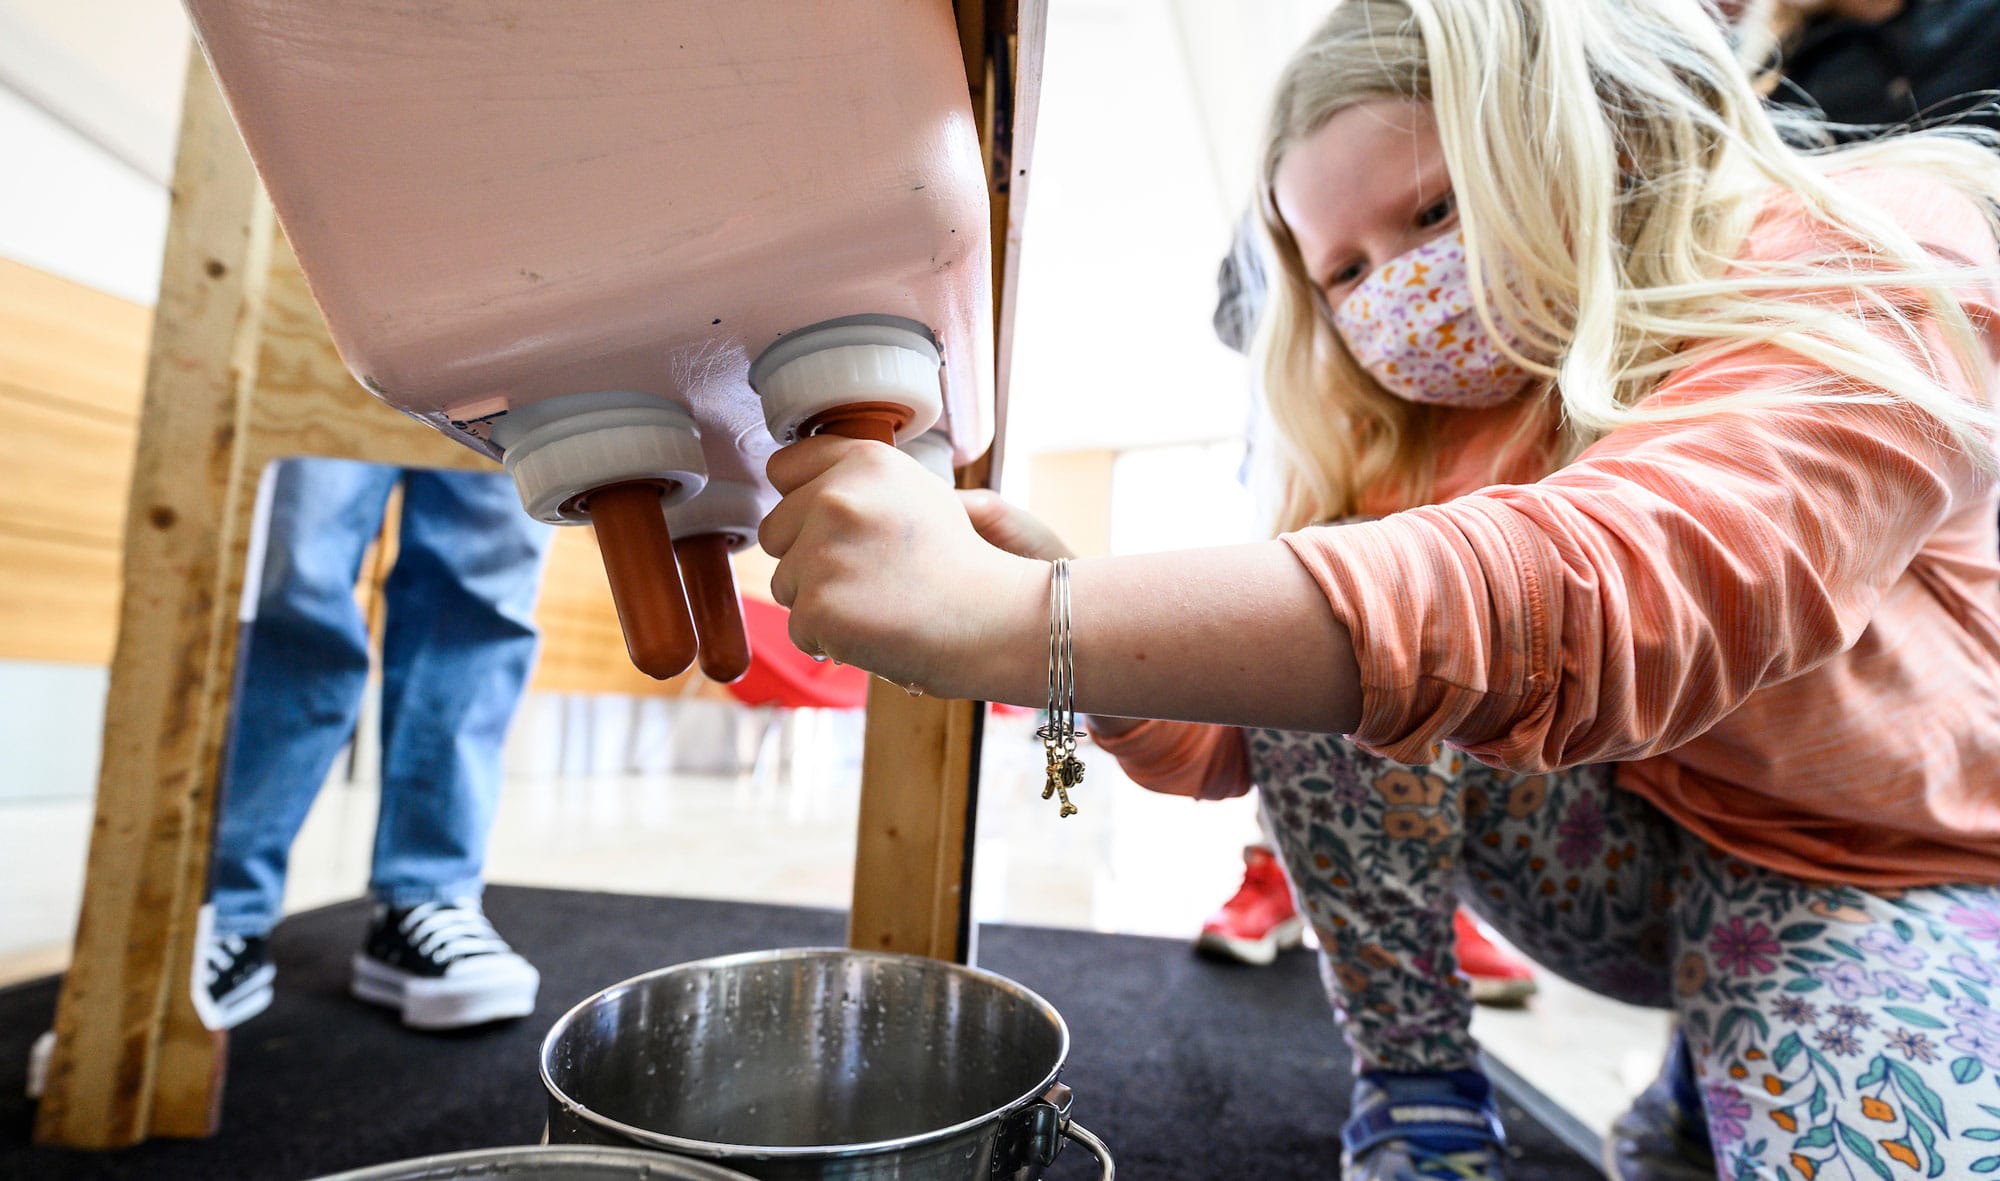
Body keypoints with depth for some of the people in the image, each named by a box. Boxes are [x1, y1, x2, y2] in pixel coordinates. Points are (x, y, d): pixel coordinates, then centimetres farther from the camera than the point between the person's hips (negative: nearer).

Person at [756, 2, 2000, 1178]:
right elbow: (1221, 739, -12)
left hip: (1893, 875, -2)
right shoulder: (1422, 428, -9)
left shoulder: (1867, 289, -24)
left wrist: (1023, 622, -55)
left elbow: (1603, 585, -47)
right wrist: (1044, 589, -32)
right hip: (1634, 841, 3)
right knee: (1311, 671, -24)